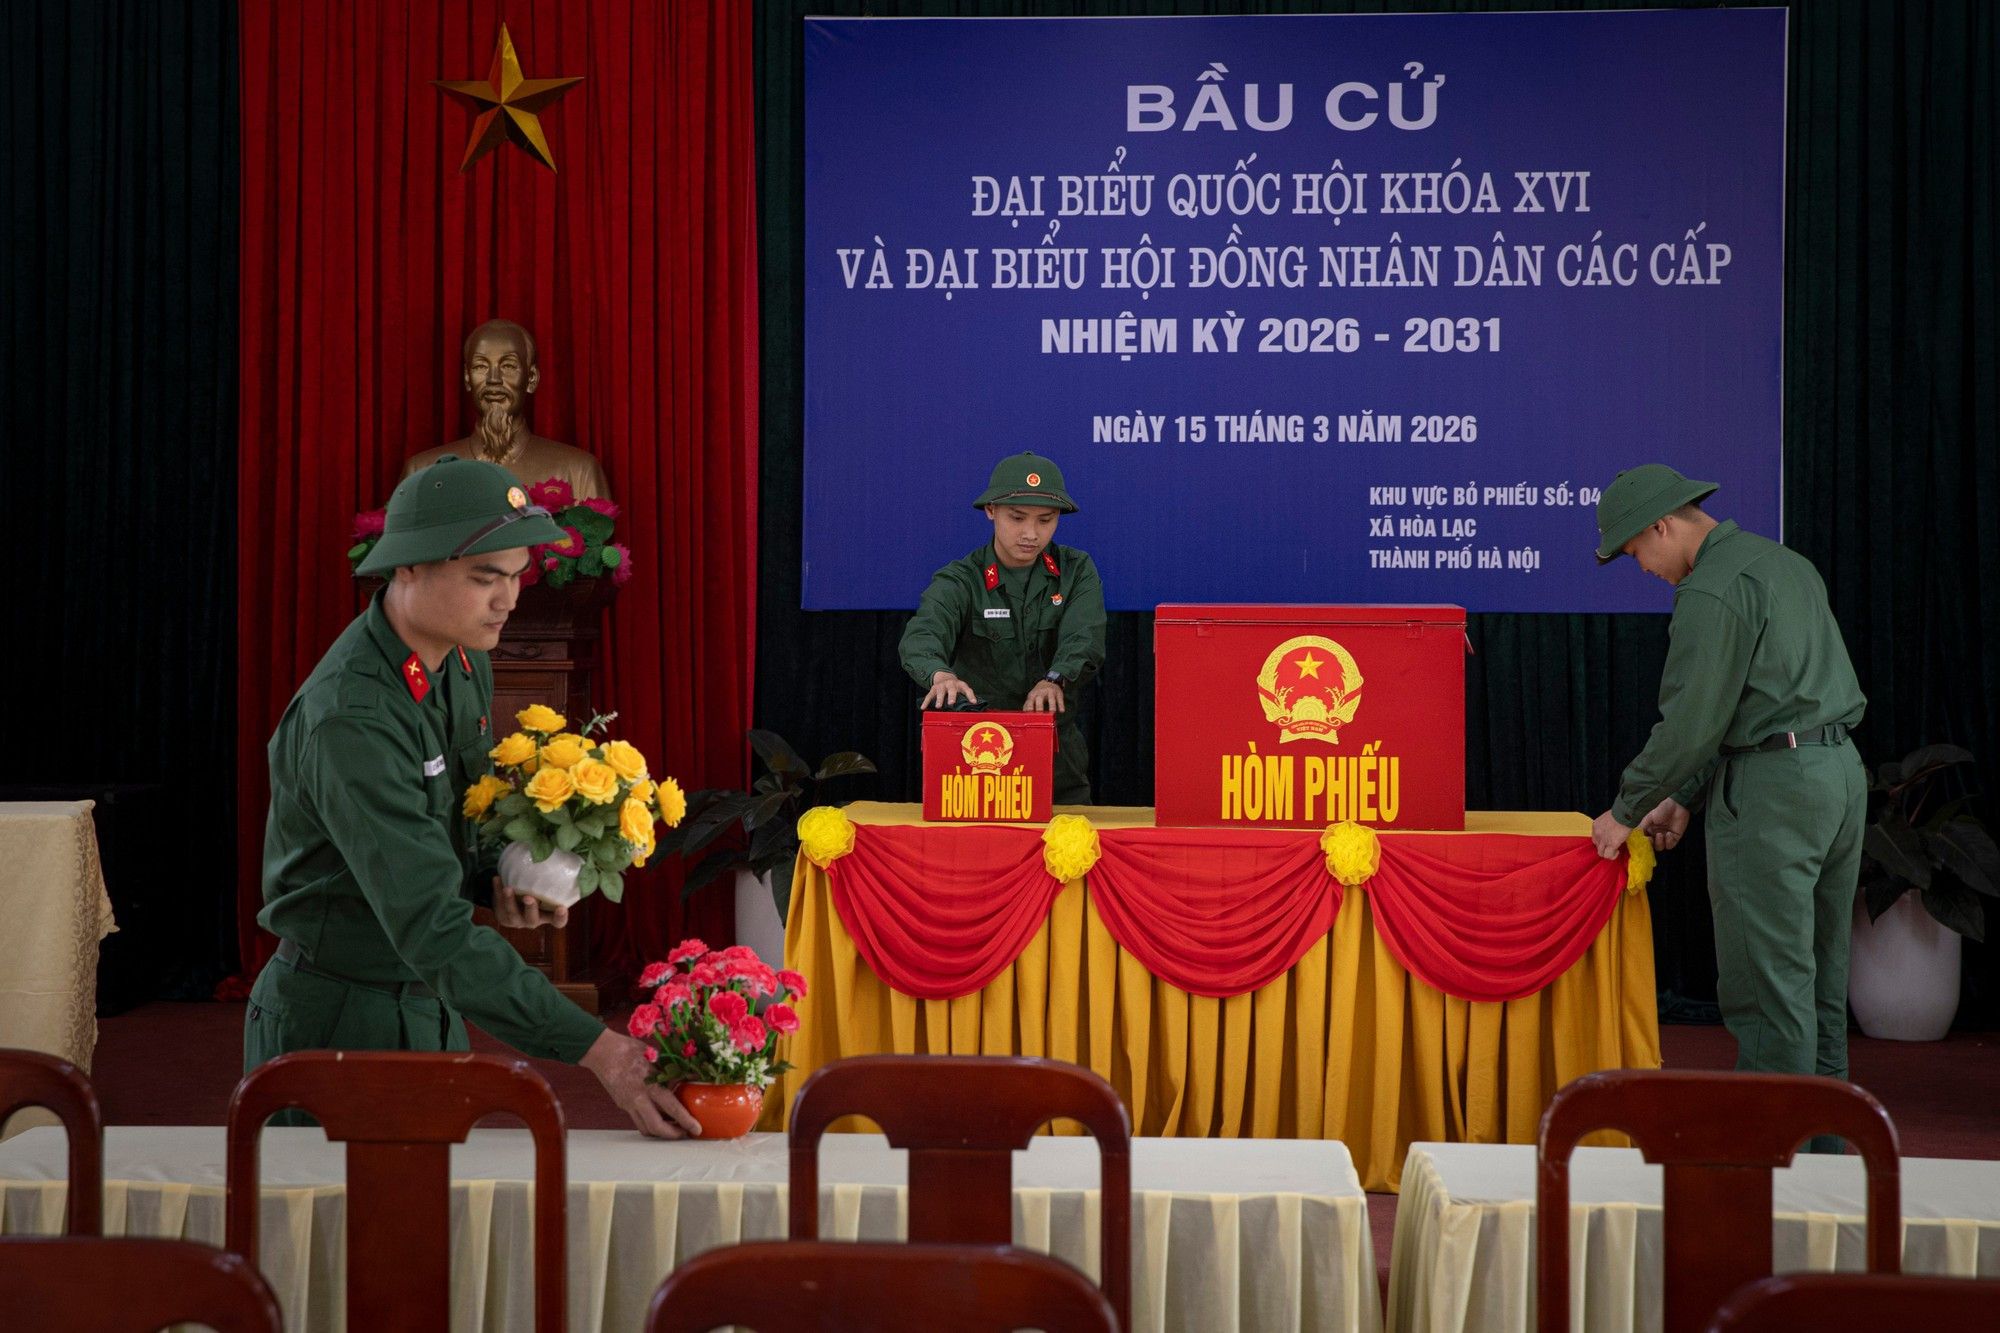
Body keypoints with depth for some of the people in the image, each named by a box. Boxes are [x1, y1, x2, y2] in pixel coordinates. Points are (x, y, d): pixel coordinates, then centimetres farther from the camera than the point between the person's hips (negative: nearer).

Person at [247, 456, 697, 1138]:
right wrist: (593, 1048, -37)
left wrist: (501, 877, -5)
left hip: (430, 1008, 8)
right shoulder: (348, 717, -28)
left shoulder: (464, 660, 0)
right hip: (337, 1023, -8)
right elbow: (432, 928, -34)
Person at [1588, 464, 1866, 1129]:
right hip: (1840, 768, 10)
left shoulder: (1712, 589, -12)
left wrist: (1627, 810, -2)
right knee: (1819, 973, 14)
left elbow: (1693, 721, -15)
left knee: (1767, 980, -4)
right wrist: (1686, 799, 21)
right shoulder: (1785, 562, 19)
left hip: (1773, 784, -10)